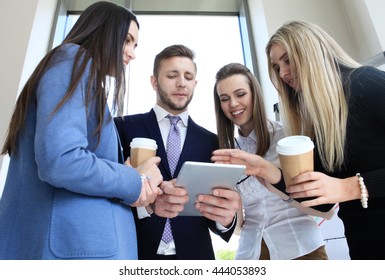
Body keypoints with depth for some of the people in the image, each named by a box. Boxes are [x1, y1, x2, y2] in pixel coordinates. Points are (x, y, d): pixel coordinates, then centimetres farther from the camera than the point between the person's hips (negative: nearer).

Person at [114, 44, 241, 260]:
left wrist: (226, 216, -21)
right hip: (135, 255, -2)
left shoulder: (211, 141, 3)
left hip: (194, 256, 3)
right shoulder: (123, 127, -3)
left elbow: (216, 209, 1)